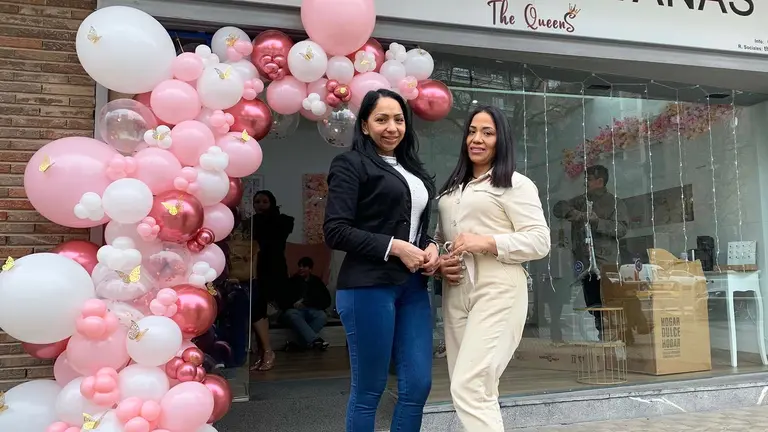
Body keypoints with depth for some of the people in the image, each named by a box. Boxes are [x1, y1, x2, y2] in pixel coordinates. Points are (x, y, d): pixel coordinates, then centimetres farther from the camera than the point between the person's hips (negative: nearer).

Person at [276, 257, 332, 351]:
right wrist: (293, 304, -11)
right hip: (295, 310, -1)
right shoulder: (292, 281, 11)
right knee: (291, 314, -37)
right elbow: (281, 301, 8)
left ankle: (302, 343, -37)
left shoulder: (317, 281, 14)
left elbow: (326, 301, 6)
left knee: (322, 316, -33)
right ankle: (315, 340, -52)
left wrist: (307, 303, -6)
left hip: (311, 311, 1)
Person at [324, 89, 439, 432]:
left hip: (413, 286, 7)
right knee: (368, 390, 5)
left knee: (418, 384, 9)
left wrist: (431, 248, 4)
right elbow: (335, 231, -12)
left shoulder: (412, 168, 18)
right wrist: (394, 247, -17)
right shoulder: (351, 164, -4)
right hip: (369, 287, -7)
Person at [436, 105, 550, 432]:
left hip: (498, 292, -7)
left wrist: (485, 242, -17)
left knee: (469, 389, -15)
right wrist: (439, 262, 3)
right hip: (456, 293, 7)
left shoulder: (515, 184, 0)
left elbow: (540, 241, -6)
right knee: (478, 391, 10)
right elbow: (440, 238, 24)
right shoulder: (452, 189, 20)